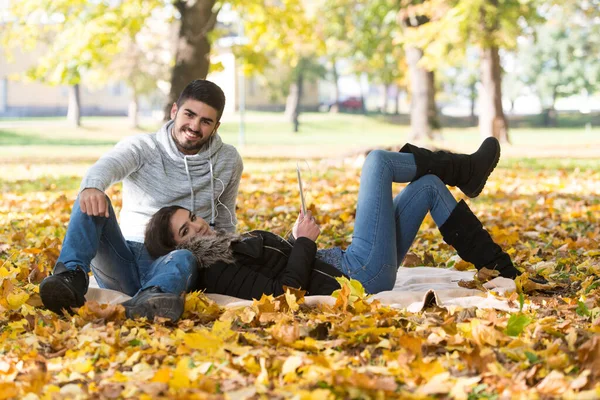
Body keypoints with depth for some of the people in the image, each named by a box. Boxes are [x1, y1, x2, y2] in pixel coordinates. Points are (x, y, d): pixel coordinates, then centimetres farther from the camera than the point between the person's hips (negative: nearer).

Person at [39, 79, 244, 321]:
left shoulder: (228, 162, 10)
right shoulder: (142, 147, 2)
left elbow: (225, 225, 22)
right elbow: (109, 164, -22)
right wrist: (92, 185, -48)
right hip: (124, 262, 1)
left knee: (184, 258, -38)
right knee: (92, 201, -24)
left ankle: (154, 298, -72)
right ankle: (72, 276, -45)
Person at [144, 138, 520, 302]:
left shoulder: (228, 248, 13)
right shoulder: (215, 273, -17)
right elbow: (282, 290, -27)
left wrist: (300, 240, 3)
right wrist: (304, 242, -17)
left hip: (346, 265, 10)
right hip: (357, 276, -10)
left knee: (430, 185, 13)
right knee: (377, 160, -4)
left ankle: (500, 265, 20)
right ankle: (464, 169, 21)